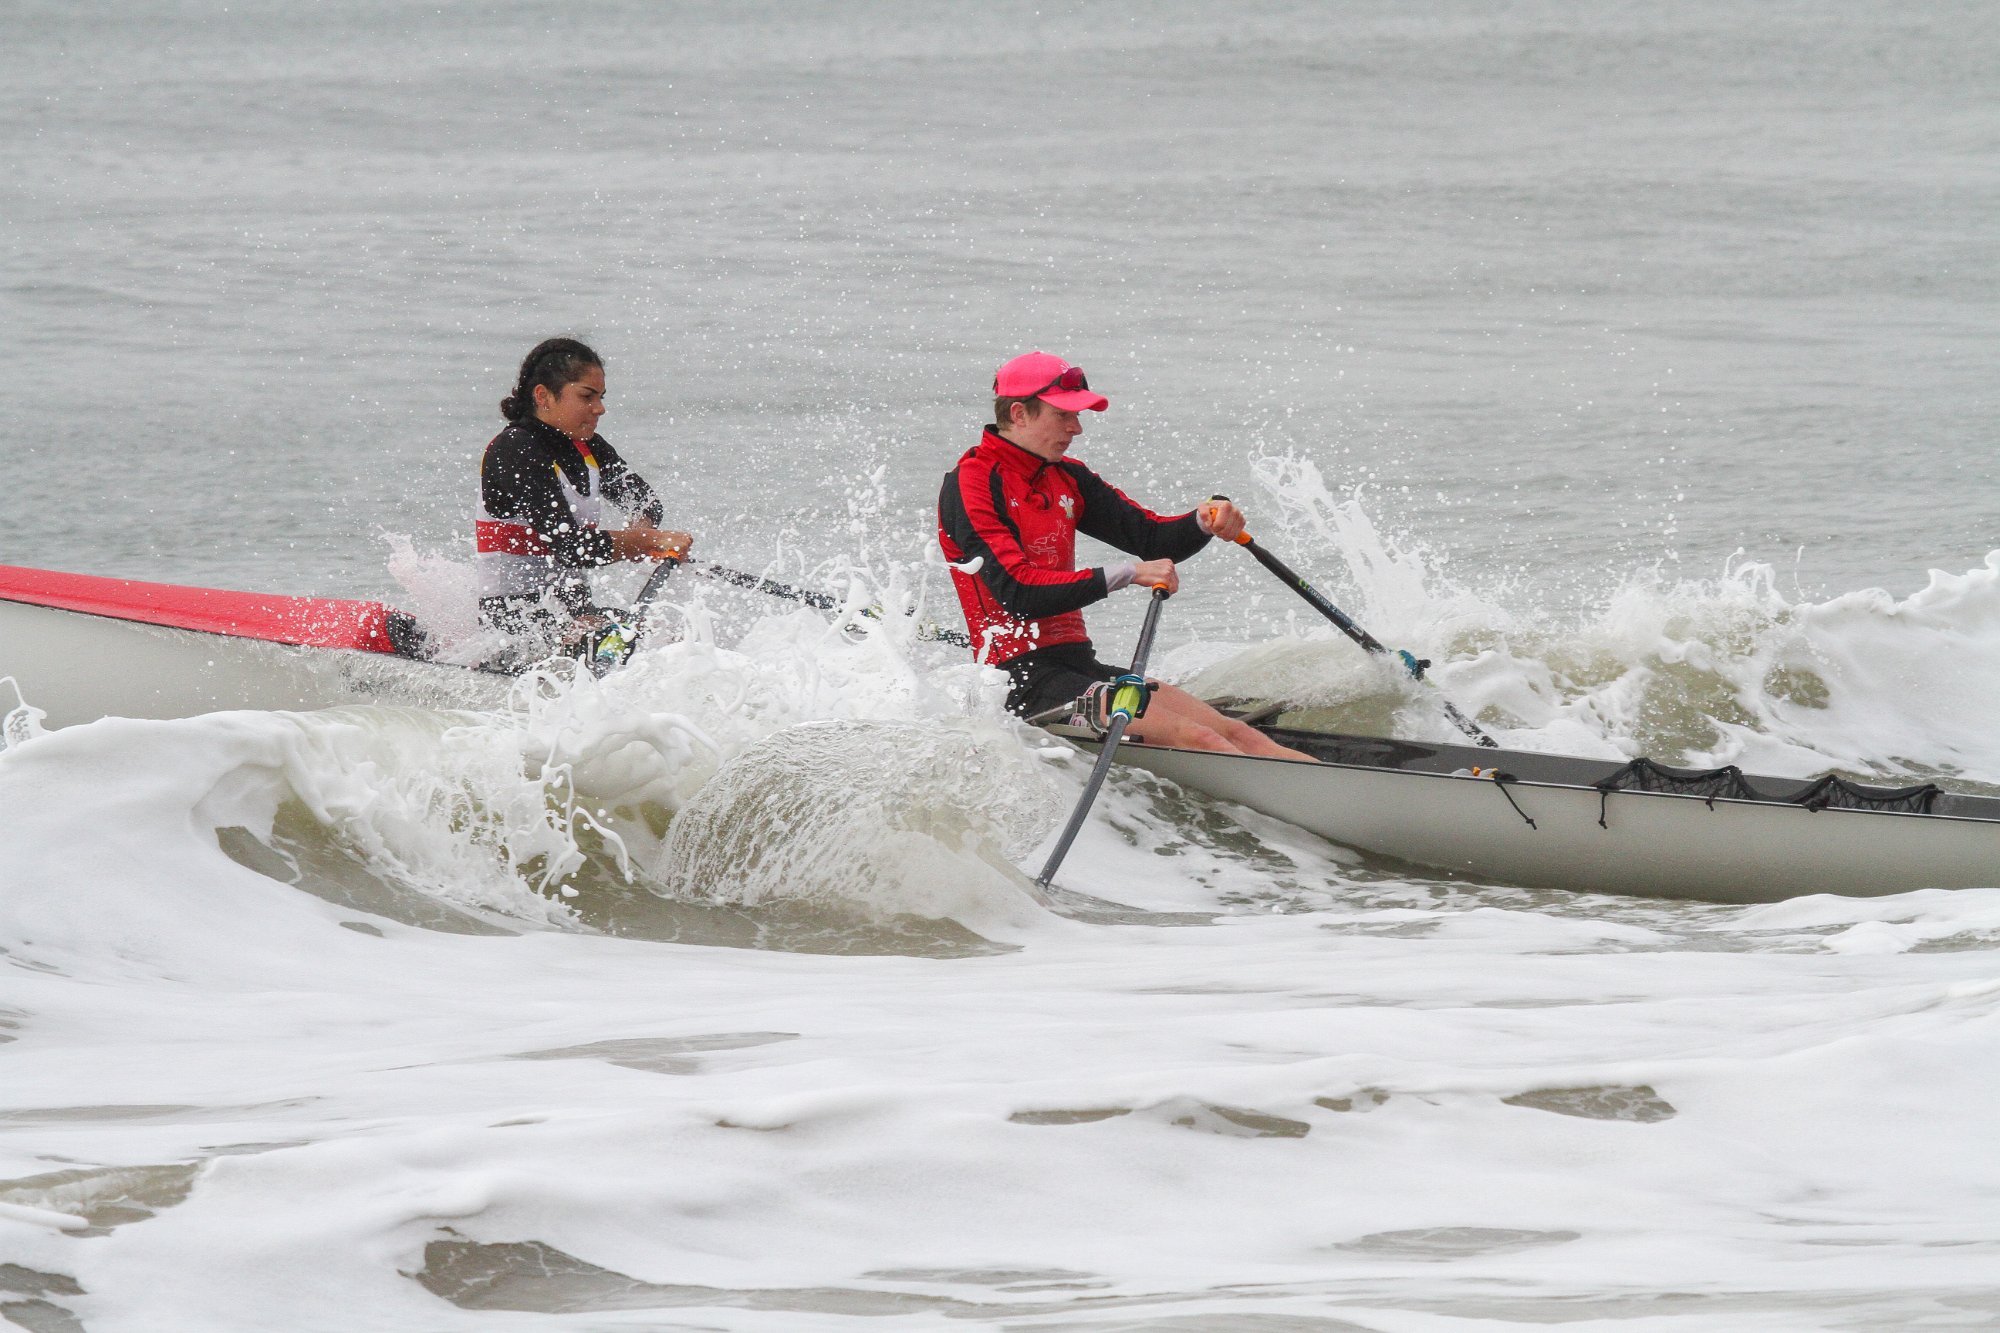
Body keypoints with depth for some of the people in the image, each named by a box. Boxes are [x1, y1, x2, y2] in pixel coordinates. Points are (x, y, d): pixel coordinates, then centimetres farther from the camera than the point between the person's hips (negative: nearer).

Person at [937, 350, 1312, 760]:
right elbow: (1018, 594, -20)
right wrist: (1124, 575, -21)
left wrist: (1205, 522, -8)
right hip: (1022, 680, -9)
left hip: (1079, 664, 9)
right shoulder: (970, 484, -10)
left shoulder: (1065, 478, 16)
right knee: (1194, 738, -23)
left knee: (1232, 732, -9)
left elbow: (1152, 538, 14)